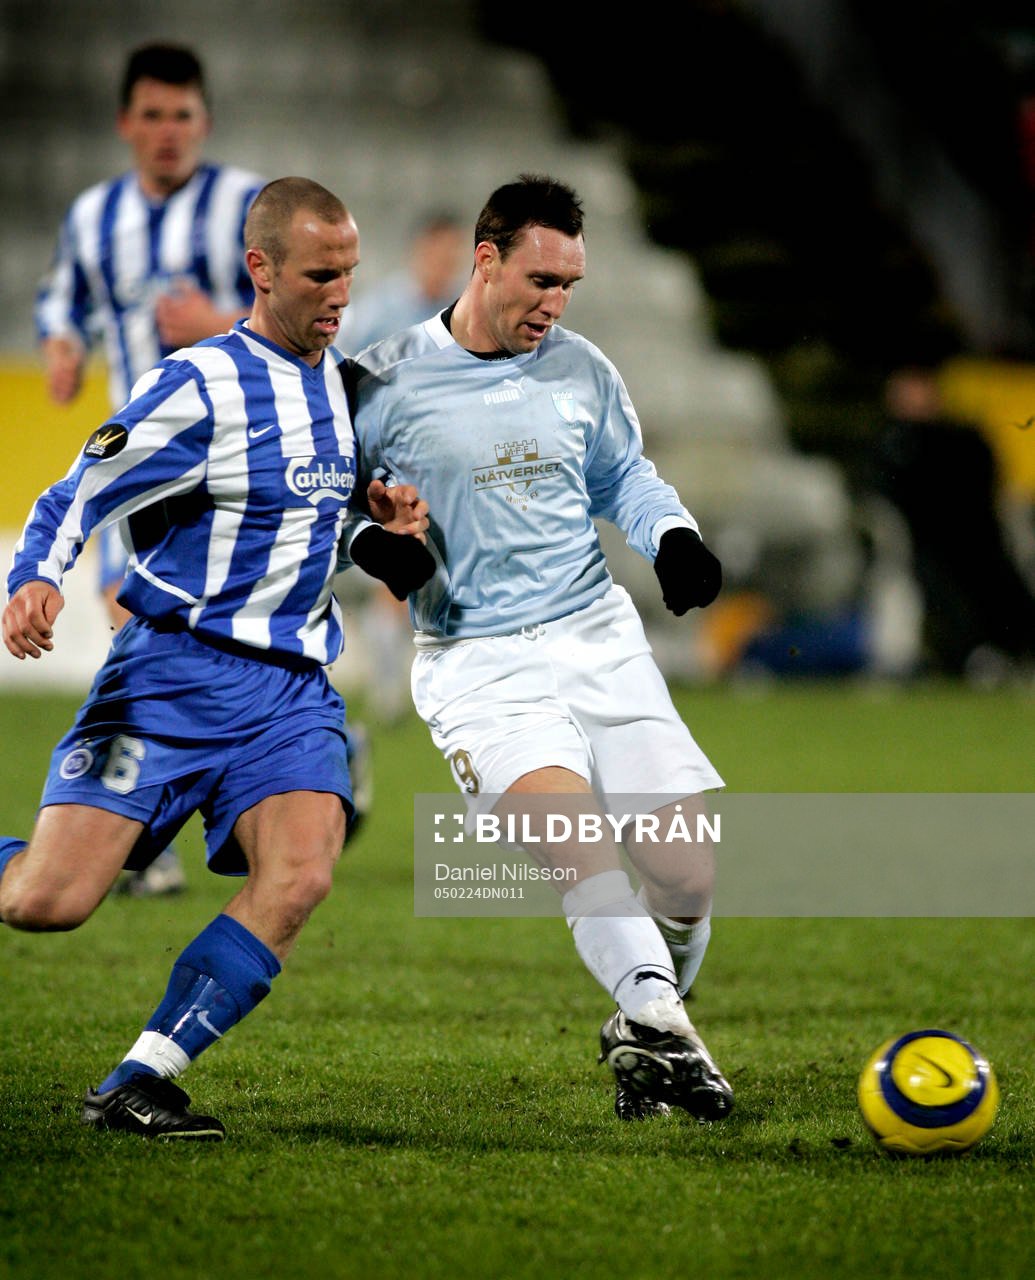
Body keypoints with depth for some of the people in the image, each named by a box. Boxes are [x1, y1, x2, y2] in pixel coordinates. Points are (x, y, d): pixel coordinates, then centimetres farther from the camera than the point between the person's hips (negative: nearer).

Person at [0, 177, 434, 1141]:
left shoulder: (349, 383, 13)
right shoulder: (200, 387, -8)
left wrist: (390, 537, 7)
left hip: (294, 689, 5)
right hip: (173, 672, -5)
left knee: (299, 877, -22)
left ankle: (135, 1084, -16)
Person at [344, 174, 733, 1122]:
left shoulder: (581, 369, 9)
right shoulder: (385, 385, -3)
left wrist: (674, 539, 5)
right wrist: (376, 542, -12)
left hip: (602, 641, 4)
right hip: (478, 662, -4)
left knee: (687, 875, -4)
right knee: (568, 822, -31)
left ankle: (643, 1039, 22)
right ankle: (660, 1024, -41)